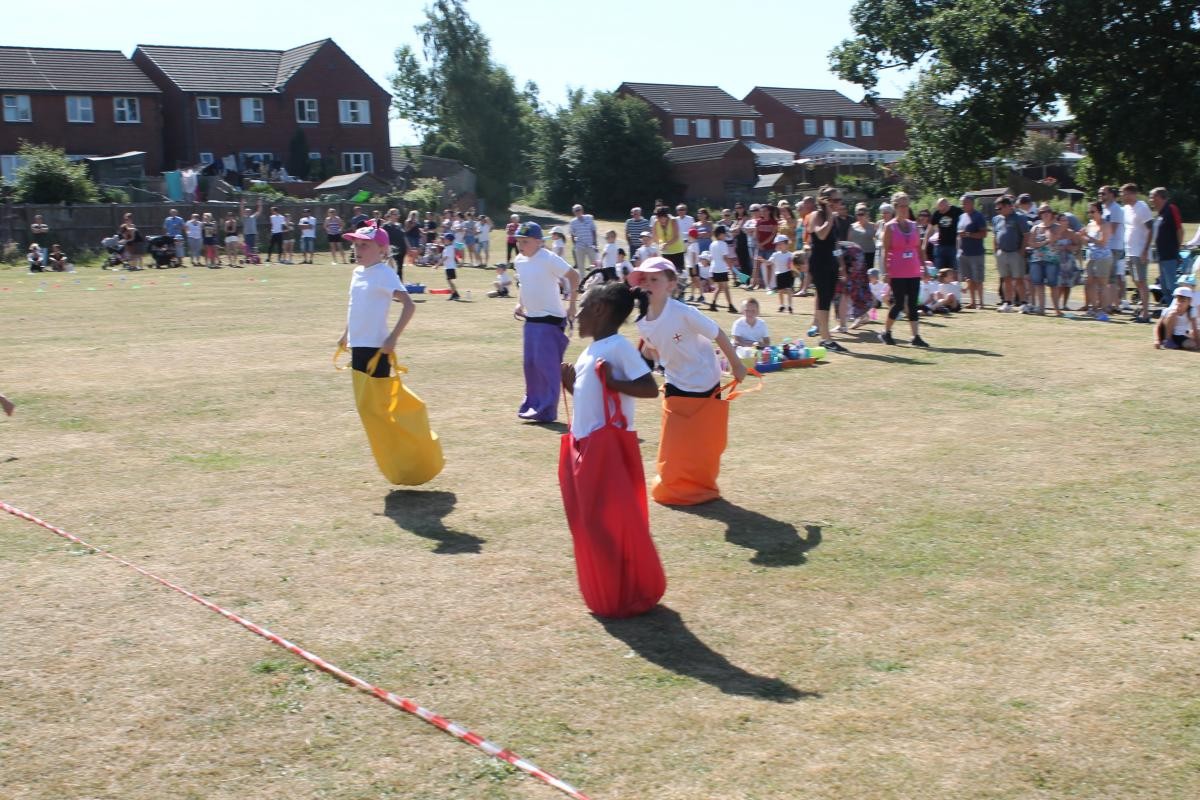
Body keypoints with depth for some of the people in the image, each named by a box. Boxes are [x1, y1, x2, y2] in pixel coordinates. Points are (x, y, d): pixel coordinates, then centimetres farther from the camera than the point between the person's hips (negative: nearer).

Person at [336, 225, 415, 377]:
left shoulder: (385, 274, -14)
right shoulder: (357, 272, 9)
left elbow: (409, 305, -22)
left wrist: (392, 338, -25)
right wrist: (346, 333, 25)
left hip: (376, 347, -8)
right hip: (357, 346, 8)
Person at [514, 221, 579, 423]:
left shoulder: (548, 259, -16)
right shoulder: (519, 260, 8)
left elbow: (573, 276, -15)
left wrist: (571, 305, -17)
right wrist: (520, 303, 11)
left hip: (550, 319, -8)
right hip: (531, 319, 8)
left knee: (546, 364, -9)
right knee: (530, 363, 10)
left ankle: (547, 410, -5)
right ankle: (532, 403, 22)